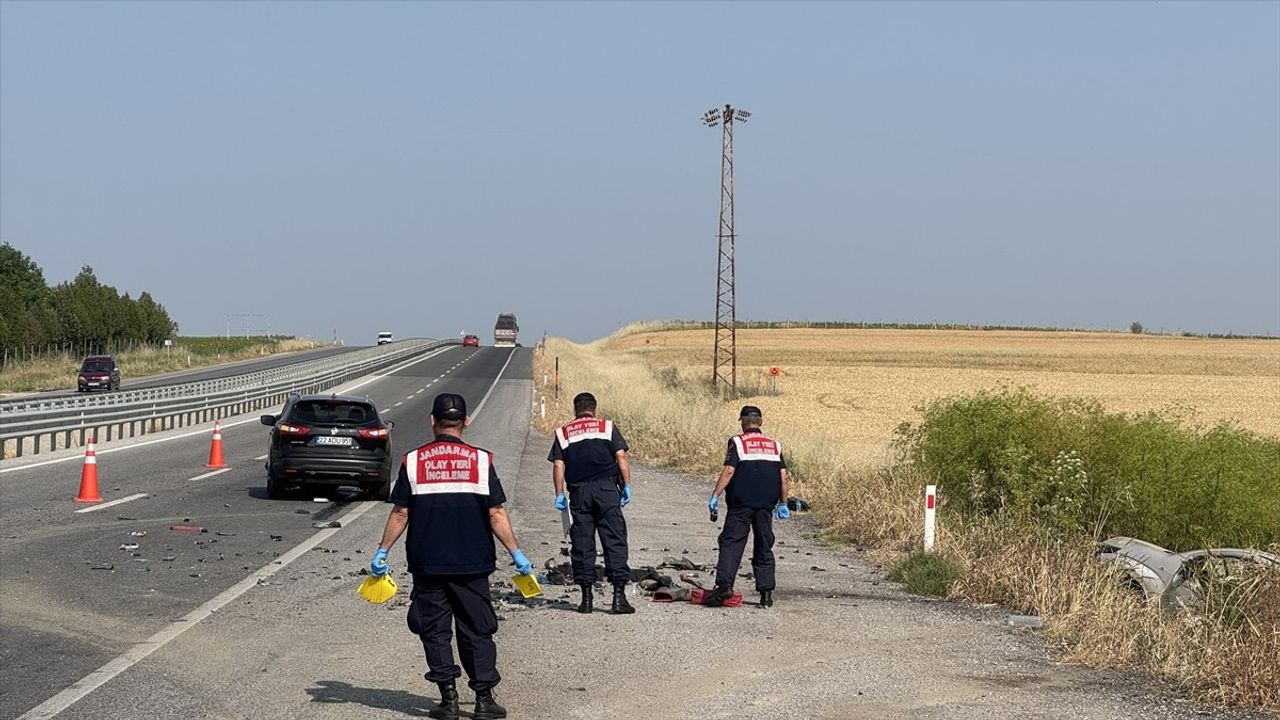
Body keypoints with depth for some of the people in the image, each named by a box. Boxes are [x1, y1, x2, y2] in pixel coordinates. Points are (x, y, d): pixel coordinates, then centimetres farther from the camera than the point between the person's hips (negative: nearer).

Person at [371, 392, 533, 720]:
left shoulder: (413, 461, -2)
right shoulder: (481, 460, -3)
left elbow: (400, 514, -1)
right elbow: (496, 515, -4)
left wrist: (382, 552, 8)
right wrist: (516, 554, 3)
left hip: (427, 564, 0)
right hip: (472, 565, 0)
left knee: (435, 631, 9)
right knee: (477, 631, 9)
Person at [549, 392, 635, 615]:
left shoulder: (563, 433, 11)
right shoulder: (607, 427, 9)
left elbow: (558, 466, 4)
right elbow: (621, 457, 0)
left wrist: (559, 494, 6)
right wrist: (627, 485, 3)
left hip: (579, 491, 1)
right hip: (606, 488, -1)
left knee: (582, 543, 6)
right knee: (615, 540, -2)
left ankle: (587, 597, 6)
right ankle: (619, 594, -10)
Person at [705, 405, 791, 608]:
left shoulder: (737, 442, -1)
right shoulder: (775, 445, 12)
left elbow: (728, 471, -11)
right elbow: (783, 477, 8)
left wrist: (715, 496, -8)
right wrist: (783, 503, 15)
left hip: (741, 504, -4)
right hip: (766, 505, 4)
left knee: (731, 544, -3)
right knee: (764, 548, 9)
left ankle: (724, 584, -18)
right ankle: (766, 593, 6)